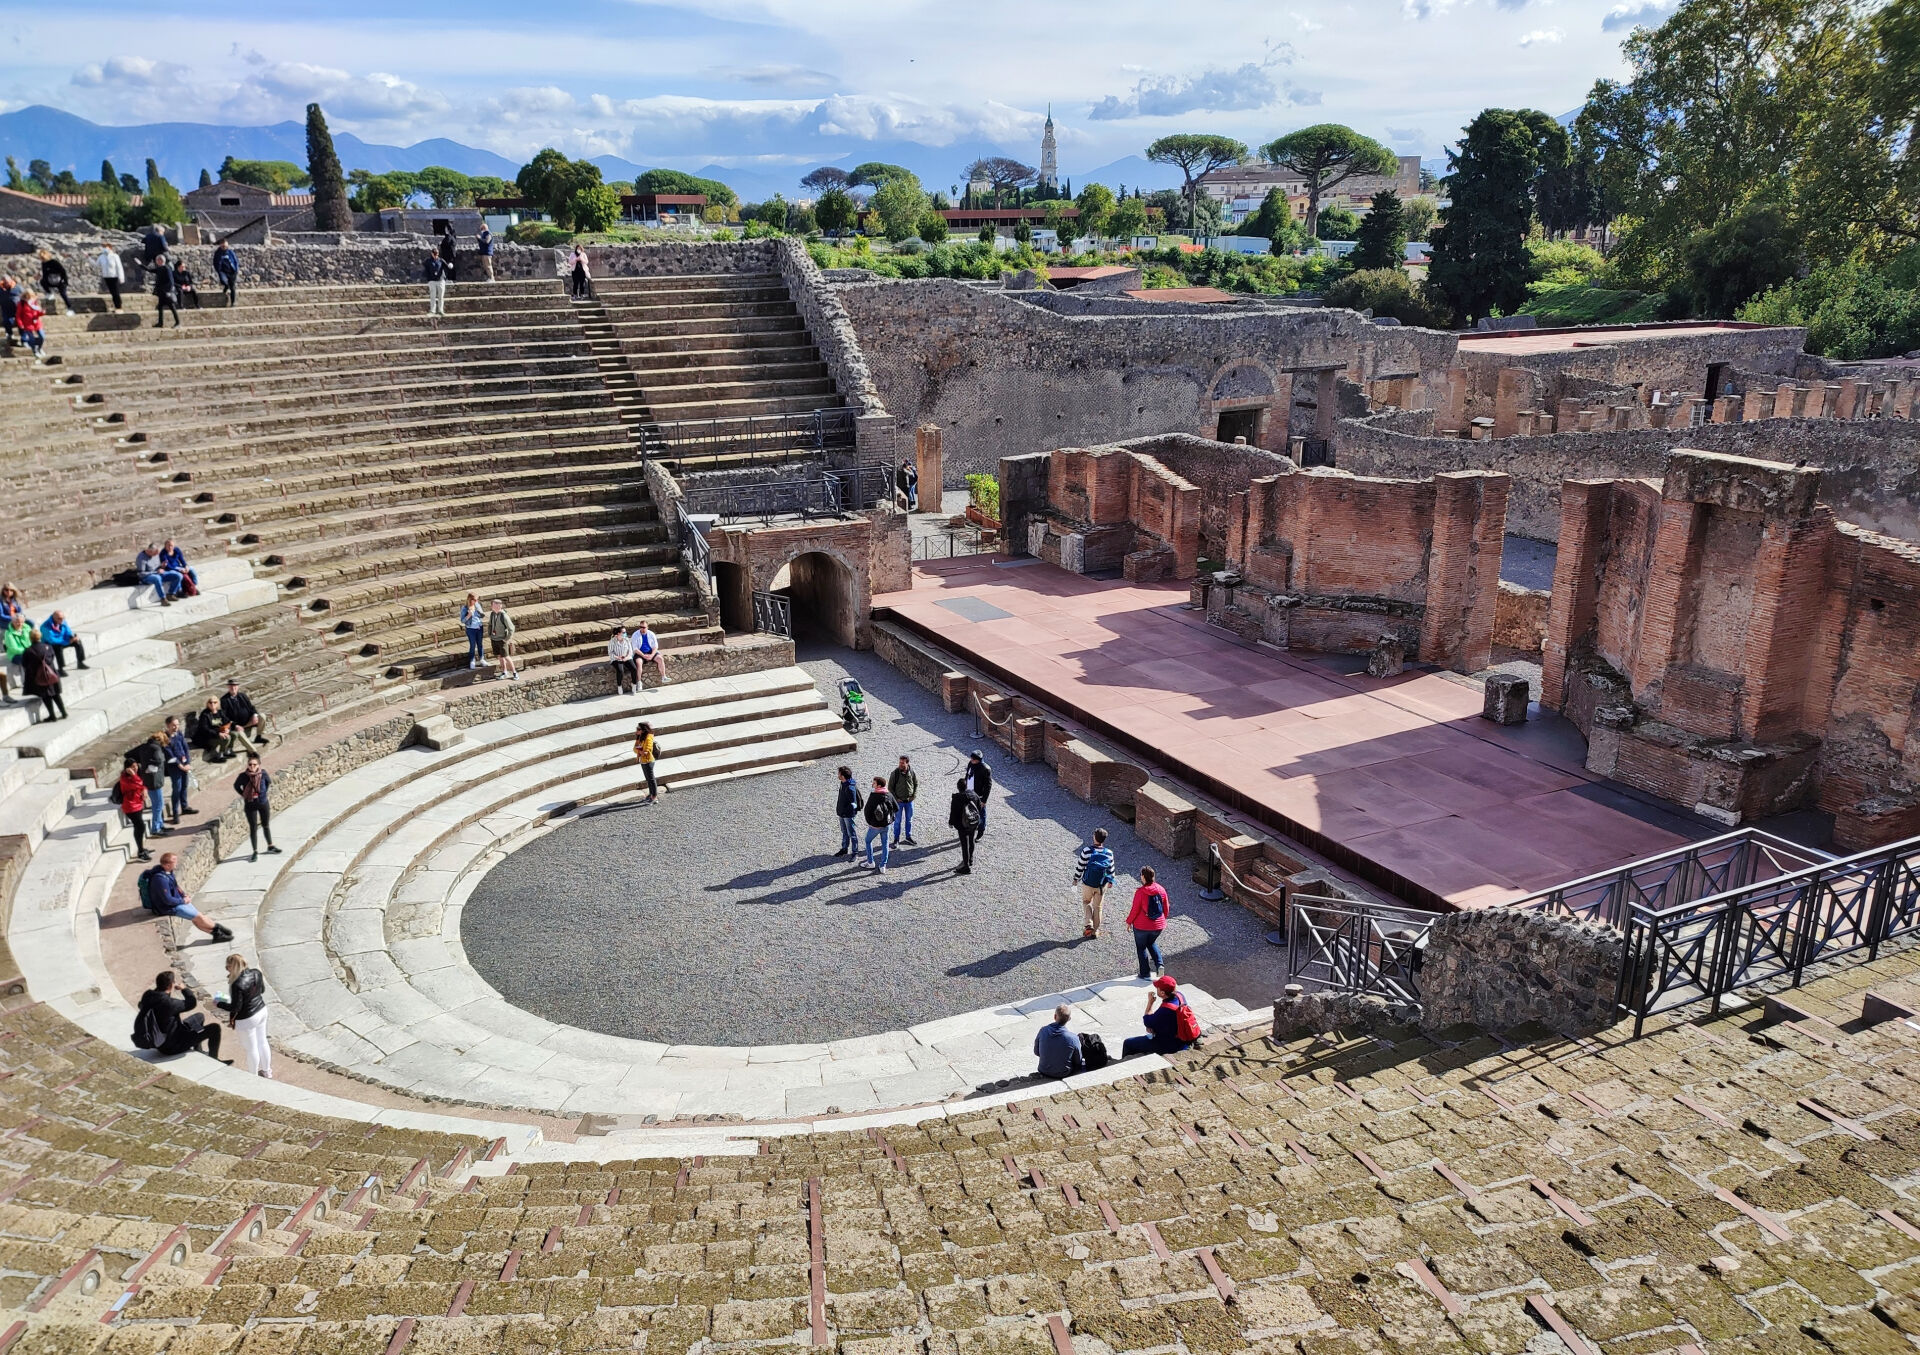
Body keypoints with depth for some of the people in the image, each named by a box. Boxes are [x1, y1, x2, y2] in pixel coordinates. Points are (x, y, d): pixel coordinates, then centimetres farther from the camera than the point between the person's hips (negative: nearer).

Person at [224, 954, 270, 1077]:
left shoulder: (237, 985, -30)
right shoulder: (256, 973, -9)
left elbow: (235, 1007, -22)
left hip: (247, 1019, -7)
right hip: (261, 1011, 7)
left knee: (251, 1049, 12)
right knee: (262, 1042, 24)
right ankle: (267, 1072, 41)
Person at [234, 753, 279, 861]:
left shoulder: (263, 773, -12)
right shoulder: (243, 776, -16)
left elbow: (269, 782, 8)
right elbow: (236, 786, 3)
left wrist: (264, 793, 3)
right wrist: (244, 795, -4)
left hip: (263, 803, 2)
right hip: (250, 805, -2)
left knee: (266, 825, 18)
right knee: (253, 828, 2)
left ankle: (270, 847, 34)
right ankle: (255, 852, 10)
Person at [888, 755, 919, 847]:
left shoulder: (912, 772, -8)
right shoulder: (895, 773, -14)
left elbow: (917, 784, 6)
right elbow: (890, 787, -6)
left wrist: (914, 796, -4)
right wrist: (895, 798, -11)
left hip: (909, 800, 2)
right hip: (899, 801, -2)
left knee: (909, 820, 14)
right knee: (897, 821, 6)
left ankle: (908, 837, 30)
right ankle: (896, 839, 18)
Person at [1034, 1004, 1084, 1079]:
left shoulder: (1043, 1031, -18)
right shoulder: (1073, 1038, -26)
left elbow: (1036, 1052, -2)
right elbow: (1078, 1061, -10)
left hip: (1044, 1071, 4)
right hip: (1063, 1074, -3)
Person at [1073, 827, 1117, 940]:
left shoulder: (1087, 851, -17)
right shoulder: (1108, 853, -8)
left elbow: (1080, 866, -10)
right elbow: (1111, 868, 3)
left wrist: (1076, 878, 5)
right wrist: (1111, 880, 20)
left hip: (1088, 884, -2)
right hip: (1101, 885, 2)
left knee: (1086, 902, 21)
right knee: (1098, 907, 16)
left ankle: (1089, 924, 4)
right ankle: (1095, 931, 22)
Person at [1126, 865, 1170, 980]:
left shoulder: (1140, 892, -20)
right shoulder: (1161, 889, -6)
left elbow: (1135, 910, -15)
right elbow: (1166, 908, 4)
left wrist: (1129, 921, 2)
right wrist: (1163, 919, 22)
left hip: (1141, 926, -5)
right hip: (1158, 926, 5)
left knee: (1141, 948, 15)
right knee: (1152, 943, 28)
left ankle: (1145, 973, 19)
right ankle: (1160, 964, 8)